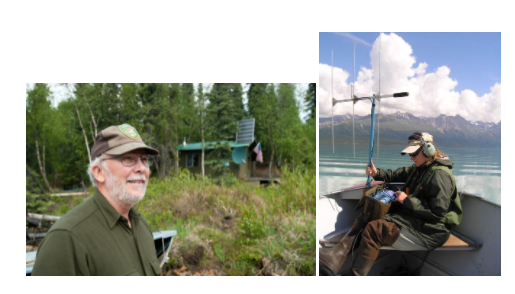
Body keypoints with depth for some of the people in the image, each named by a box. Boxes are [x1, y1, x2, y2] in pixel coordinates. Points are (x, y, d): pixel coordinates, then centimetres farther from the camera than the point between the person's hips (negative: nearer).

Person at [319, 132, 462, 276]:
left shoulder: (439, 175, -17)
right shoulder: (420, 168, 13)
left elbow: (438, 211, -24)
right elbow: (397, 175, 22)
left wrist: (407, 200, -18)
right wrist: (377, 173, 3)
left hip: (428, 231, -10)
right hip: (411, 217, 11)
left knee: (373, 228, -25)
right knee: (365, 217, 5)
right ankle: (336, 256, -12)